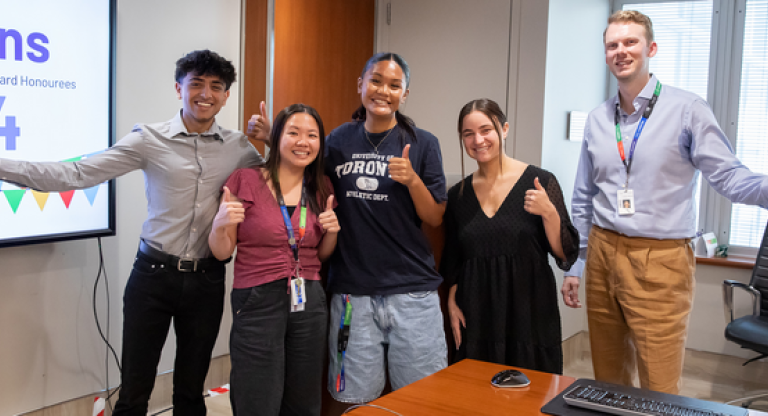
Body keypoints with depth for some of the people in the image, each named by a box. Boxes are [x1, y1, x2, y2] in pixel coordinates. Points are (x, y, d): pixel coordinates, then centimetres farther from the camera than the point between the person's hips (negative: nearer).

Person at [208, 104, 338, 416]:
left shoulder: (321, 188, 8)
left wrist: (332, 230, -3)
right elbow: (222, 252, -2)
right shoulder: (246, 180, -5)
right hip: (258, 302, -4)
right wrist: (220, 224, -22)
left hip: (309, 302, 4)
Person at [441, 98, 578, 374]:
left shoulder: (539, 181, -4)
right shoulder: (458, 195, 7)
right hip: (476, 319, 3)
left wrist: (549, 212, -20)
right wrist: (452, 303, 2)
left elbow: (565, 255, -6)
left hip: (529, 313, -2)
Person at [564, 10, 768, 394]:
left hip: (660, 261, -4)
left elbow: (728, 176, -8)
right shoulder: (597, 119, 10)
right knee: (607, 382, 15)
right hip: (603, 255, 5)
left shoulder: (686, 109, -4)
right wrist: (574, 265, 14)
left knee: (659, 391, 0)